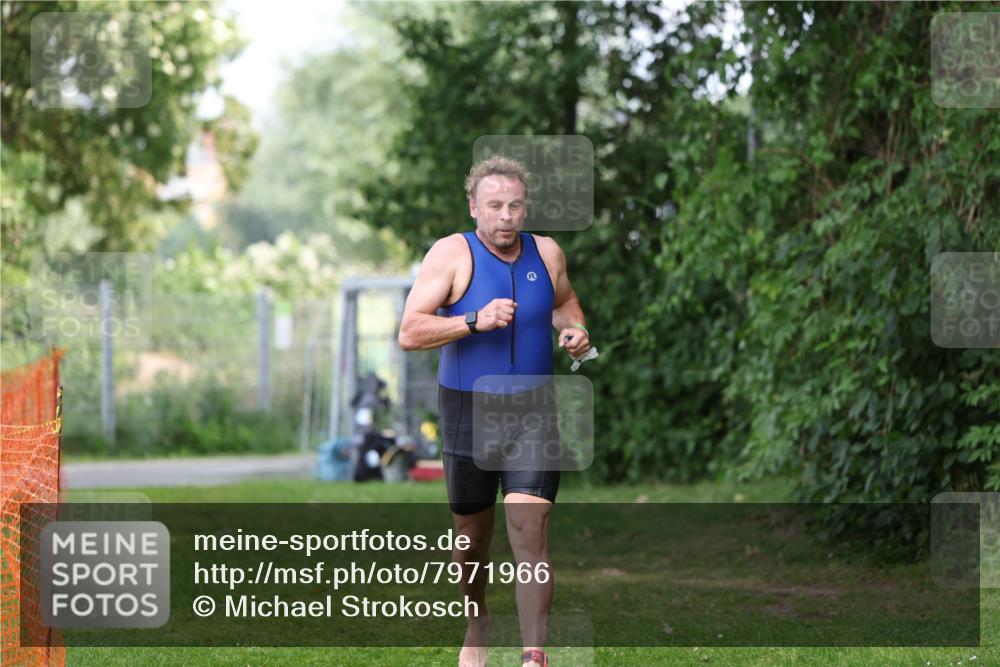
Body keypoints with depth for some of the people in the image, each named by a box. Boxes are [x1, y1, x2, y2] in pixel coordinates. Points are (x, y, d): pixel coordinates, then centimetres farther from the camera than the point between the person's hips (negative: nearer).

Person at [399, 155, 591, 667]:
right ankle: (477, 622, 41)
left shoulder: (546, 253, 2)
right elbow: (409, 333, -15)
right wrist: (475, 321, -27)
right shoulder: (453, 254, -9)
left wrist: (575, 331, 2)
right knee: (472, 535, 13)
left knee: (530, 534, -12)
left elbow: (564, 301, 24)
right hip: (468, 414, -1)